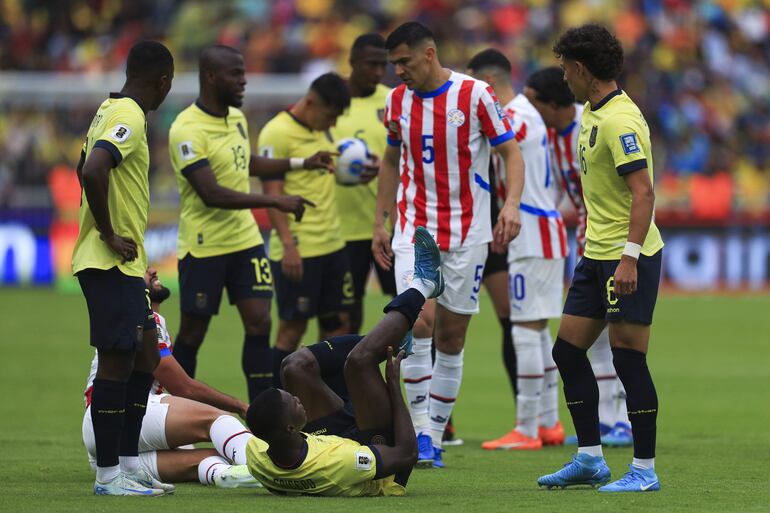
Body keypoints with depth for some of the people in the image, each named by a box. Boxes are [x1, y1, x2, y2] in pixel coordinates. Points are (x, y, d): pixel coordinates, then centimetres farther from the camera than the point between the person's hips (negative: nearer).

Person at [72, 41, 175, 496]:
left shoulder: (110, 112, 15)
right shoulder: (129, 118, -16)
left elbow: (86, 169, 28)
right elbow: (93, 172, -31)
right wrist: (109, 236, -21)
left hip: (124, 261, 10)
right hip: (112, 264, -10)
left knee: (145, 356, 15)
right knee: (117, 361, -6)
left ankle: (129, 464, 19)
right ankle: (109, 475, -3)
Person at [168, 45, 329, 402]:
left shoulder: (237, 117, 7)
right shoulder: (187, 130, -20)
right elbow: (212, 194, -27)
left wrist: (303, 164, 26)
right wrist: (275, 202, -28)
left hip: (245, 239, 7)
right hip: (203, 248, -7)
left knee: (259, 323, -3)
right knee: (192, 335, 3)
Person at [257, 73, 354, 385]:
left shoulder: (321, 130, 11)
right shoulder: (277, 133, -13)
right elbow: (272, 193, -16)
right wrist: (288, 246, -22)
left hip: (332, 243, 8)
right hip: (299, 250, -8)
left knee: (337, 321, 8)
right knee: (293, 327, -4)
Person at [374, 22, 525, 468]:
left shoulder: (476, 95, -9)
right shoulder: (397, 101, 4)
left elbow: (511, 152, -5)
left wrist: (512, 203, -22)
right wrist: (380, 223, 14)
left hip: (467, 232, -2)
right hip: (414, 228, 2)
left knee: (451, 337, 3)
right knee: (417, 321, -18)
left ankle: (433, 439, 13)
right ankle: (419, 428, -11)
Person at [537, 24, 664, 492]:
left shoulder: (620, 120, -18)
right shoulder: (592, 114, 13)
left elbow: (644, 192, -24)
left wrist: (630, 257, -29)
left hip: (628, 259, -10)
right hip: (597, 255, 10)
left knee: (629, 360, -7)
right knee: (568, 351, 11)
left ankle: (645, 471, 0)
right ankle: (590, 459, 18)